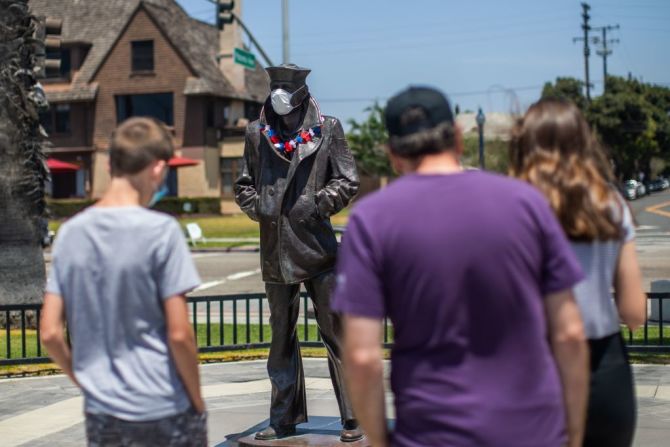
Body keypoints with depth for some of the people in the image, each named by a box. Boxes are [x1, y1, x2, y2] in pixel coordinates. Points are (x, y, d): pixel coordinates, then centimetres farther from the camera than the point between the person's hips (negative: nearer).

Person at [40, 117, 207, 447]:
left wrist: (86, 381, 15)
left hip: (102, 415, 4)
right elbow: (179, 333, -14)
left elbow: (50, 334, 2)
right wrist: (198, 401, -1)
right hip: (165, 413, -4)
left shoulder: (70, 233, 2)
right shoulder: (161, 231, -13)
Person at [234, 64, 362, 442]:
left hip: (318, 247, -3)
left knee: (335, 332, 0)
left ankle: (353, 419, 9)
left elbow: (348, 182, 1)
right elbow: (244, 184, 16)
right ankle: (285, 419, 26)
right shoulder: (258, 133, 7)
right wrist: (255, 204, -3)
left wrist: (318, 202, -14)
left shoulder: (327, 129, 0)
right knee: (282, 337, 14)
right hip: (276, 251, 3)